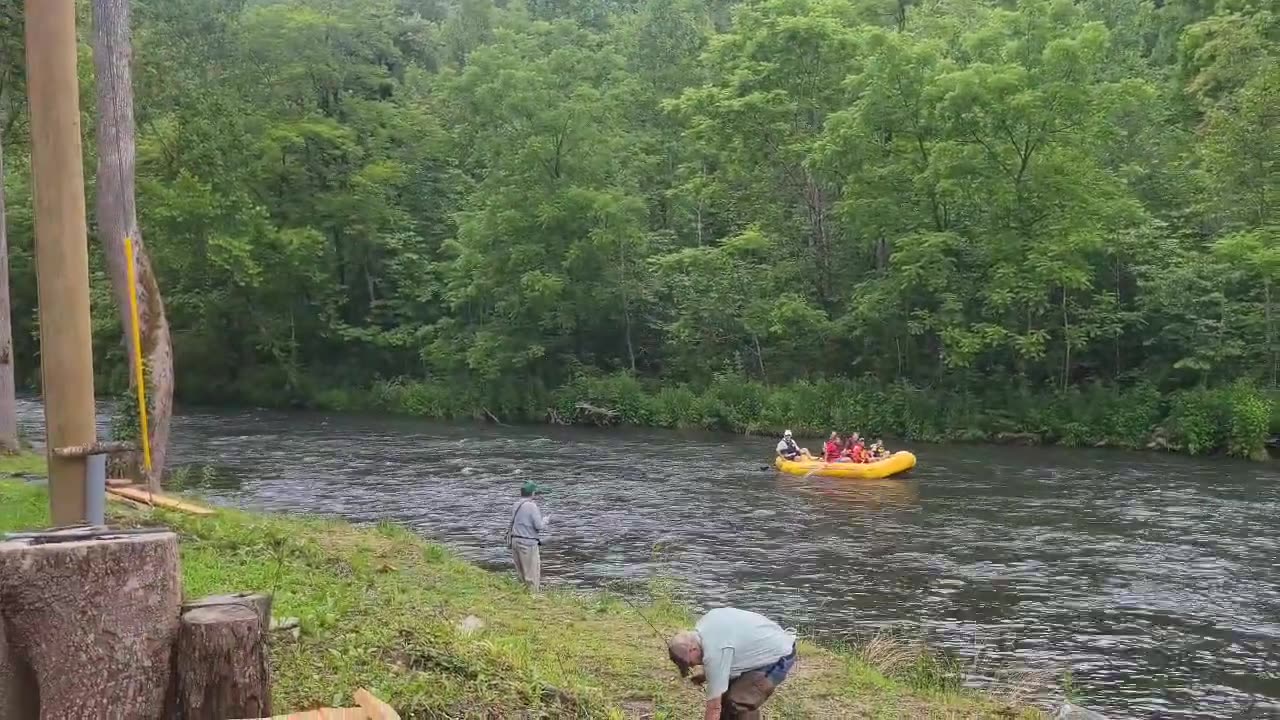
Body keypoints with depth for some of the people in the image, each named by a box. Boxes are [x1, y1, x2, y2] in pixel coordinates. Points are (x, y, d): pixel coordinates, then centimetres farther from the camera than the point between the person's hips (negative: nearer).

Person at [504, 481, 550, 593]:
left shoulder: (516, 506, 8)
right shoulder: (531, 506, -15)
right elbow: (539, 526, -16)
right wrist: (546, 520, 5)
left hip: (515, 541, 8)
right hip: (528, 543, -8)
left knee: (522, 573, 16)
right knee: (533, 574, -2)